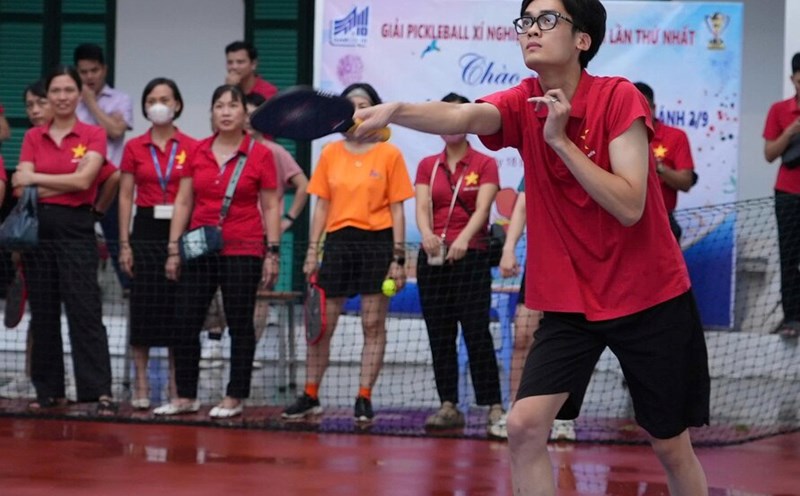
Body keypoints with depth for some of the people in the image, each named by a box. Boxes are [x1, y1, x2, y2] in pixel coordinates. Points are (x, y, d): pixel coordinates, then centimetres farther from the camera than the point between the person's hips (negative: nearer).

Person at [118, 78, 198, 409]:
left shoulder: (191, 148, 2)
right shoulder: (134, 148, 5)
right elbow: (126, 197, 5)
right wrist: (124, 243, -1)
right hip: (146, 231, 1)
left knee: (177, 307, 1)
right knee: (144, 308, 0)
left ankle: (177, 387, 9)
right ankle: (141, 386, 6)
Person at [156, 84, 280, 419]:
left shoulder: (260, 155, -2)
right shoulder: (197, 152, 7)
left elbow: (270, 207, -1)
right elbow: (183, 202, 9)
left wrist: (273, 252, -7)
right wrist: (173, 249, 5)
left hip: (242, 252, -3)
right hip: (199, 249, 4)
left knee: (240, 325, 2)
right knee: (185, 322, 3)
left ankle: (235, 398, 11)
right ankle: (185, 396, 13)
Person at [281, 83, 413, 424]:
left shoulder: (389, 154, 1)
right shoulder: (330, 154, 8)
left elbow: (397, 209, 0)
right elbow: (321, 206, 11)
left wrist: (398, 258, -5)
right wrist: (312, 251, 4)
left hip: (377, 242, -2)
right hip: (338, 242, 2)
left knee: (374, 325, 1)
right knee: (321, 325, 3)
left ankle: (364, 399, 6)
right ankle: (310, 396, 12)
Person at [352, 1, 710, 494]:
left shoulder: (618, 98, -13)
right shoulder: (522, 105, -3)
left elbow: (629, 207, -22)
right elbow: (459, 117, -25)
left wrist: (560, 139, -24)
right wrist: (393, 111, -45)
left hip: (651, 299, -3)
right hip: (570, 301, 3)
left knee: (672, 448, 5)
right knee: (525, 425, -13)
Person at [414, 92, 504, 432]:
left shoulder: (485, 165, 1)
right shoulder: (427, 166, 11)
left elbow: (482, 208, -12)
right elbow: (422, 206, -3)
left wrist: (464, 238, -31)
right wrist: (427, 233, -25)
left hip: (471, 257, -4)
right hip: (433, 258, 4)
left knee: (477, 333, -9)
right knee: (439, 335, 3)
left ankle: (494, 406, -7)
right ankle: (448, 406, 7)